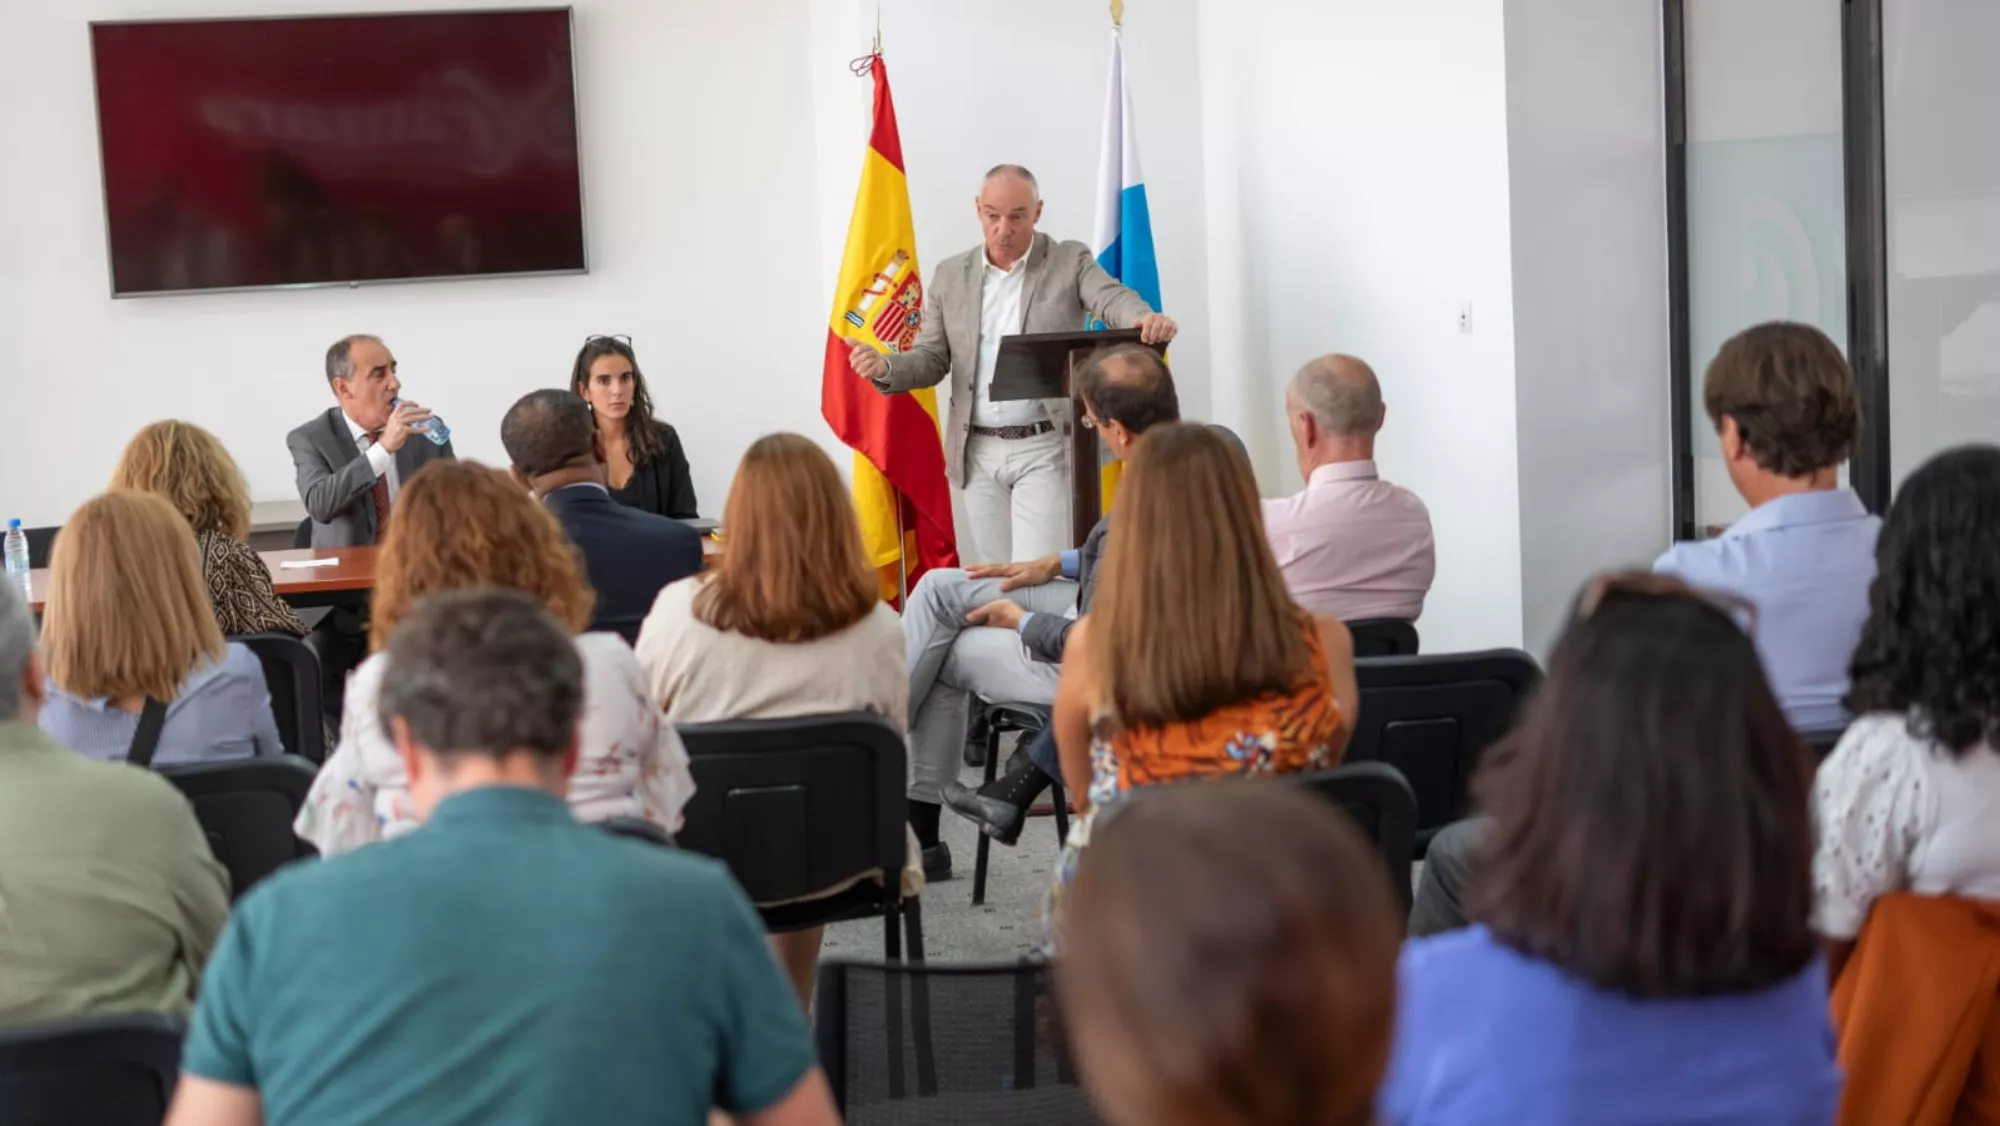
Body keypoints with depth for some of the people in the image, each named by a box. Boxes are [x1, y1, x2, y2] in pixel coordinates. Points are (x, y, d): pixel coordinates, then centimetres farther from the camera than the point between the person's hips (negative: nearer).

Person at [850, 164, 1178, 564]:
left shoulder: (1071, 262, -1)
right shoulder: (950, 275, 8)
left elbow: (1115, 301, -17)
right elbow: (932, 360, 9)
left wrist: (1147, 319, -42)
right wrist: (884, 366, -14)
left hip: (1044, 450, -4)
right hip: (978, 452, 4)